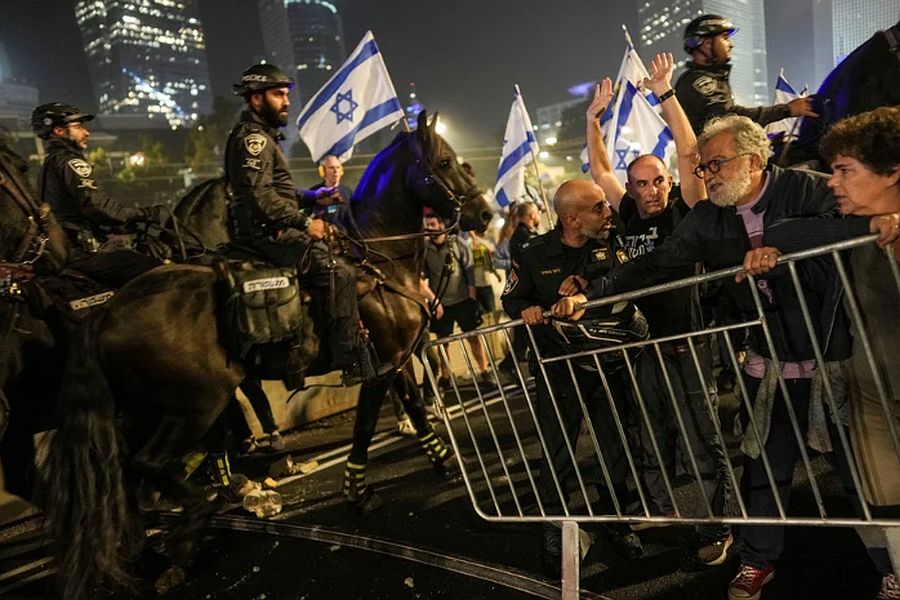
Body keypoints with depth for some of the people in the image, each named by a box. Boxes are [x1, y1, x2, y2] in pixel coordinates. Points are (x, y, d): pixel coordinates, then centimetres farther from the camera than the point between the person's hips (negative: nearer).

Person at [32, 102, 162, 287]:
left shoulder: (48, 164, 22)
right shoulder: (70, 163, -10)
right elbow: (98, 206, -22)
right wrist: (144, 215, -16)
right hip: (86, 252, -10)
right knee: (158, 272, -19)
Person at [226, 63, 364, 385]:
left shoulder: (261, 136, 23)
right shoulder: (253, 137, -10)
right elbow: (260, 195, -23)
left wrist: (309, 196, 15)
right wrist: (304, 222, -20)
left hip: (273, 230, 11)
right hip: (269, 234, -11)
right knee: (340, 273, -19)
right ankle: (350, 363, -18)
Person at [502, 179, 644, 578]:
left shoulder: (611, 244, -1)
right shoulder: (534, 254, -6)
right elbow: (510, 298, 3)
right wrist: (526, 309, -16)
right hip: (558, 368, -2)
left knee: (616, 448, 13)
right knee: (557, 453, 6)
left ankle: (613, 516, 37)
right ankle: (554, 527, 27)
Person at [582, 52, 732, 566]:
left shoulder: (682, 211, -5)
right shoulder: (630, 216, 6)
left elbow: (689, 154, -16)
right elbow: (600, 169, 13)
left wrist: (666, 95, -17)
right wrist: (594, 117, 8)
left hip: (685, 344, -5)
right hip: (641, 344, 5)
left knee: (703, 441, 3)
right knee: (652, 441, 18)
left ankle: (718, 529, 18)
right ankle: (662, 510, 36)